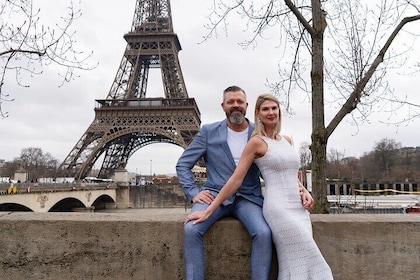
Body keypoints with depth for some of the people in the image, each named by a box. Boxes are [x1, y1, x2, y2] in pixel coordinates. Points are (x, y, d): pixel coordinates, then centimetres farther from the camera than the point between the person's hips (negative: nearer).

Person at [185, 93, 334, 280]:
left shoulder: (287, 140, 14)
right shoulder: (256, 142, -6)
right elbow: (236, 180, -8)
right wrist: (208, 211, -10)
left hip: (298, 208, 7)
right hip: (278, 208, -6)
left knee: (294, 263, 5)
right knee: (305, 260, -8)